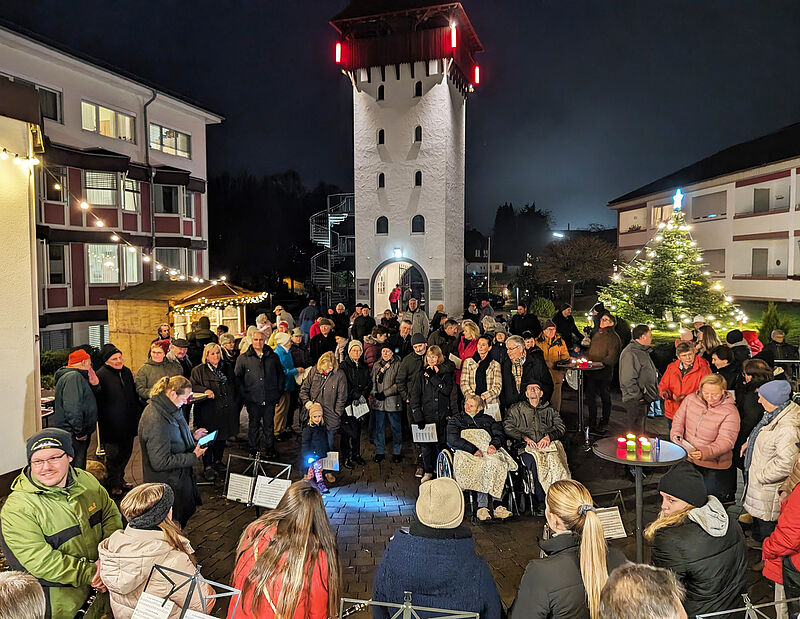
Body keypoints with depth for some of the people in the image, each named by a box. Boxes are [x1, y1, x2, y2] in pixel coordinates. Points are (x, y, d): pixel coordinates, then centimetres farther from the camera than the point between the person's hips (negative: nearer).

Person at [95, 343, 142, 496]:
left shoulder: (126, 372, 9)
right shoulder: (101, 375, -13)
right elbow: (97, 401, -13)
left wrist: (138, 415, 17)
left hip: (128, 424, 6)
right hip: (111, 425, -6)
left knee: (126, 453, 16)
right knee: (113, 456, 4)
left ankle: (120, 481, 32)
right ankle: (113, 485, 19)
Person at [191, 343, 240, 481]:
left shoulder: (227, 367, 11)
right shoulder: (198, 370, -2)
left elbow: (235, 386, 17)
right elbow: (193, 386, -5)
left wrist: (236, 404, 13)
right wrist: (205, 390, -23)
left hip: (226, 410, 5)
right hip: (208, 412, -5)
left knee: (222, 437, 15)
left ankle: (218, 461, 32)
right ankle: (207, 466, 8)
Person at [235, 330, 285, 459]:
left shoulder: (273, 357, 7)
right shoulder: (243, 358, 2)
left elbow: (281, 375, 14)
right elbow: (237, 377, 3)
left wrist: (279, 391, 7)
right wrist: (243, 394, -4)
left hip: (270, 399, 1)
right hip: (252, 399, -1)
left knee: (269, 425, 10)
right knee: (253, 425, 9)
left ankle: (269, 448, 23)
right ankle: (253, 449, 22)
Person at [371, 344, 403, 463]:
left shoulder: (398, 364, -3)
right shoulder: (377, 365, 11)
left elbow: (398, 384, -8)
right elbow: (373, 381, 15)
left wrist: (385, 393, -12)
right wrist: (374, 393, -2)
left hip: (393, 401, -4)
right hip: (378, 401, 4)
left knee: (396, 427, 5)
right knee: (379, 427, 9)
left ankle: (396, 452, 16)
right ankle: (380, 452, 20)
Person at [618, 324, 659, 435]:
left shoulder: (643, 351, 16)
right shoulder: (629, 353, -18)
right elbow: (628, 381, -23)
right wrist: (639, 397, -20)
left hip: (645, 399, 10)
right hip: (635, 401, -10)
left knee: (640, 431, 17)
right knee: (635, 431, -6)